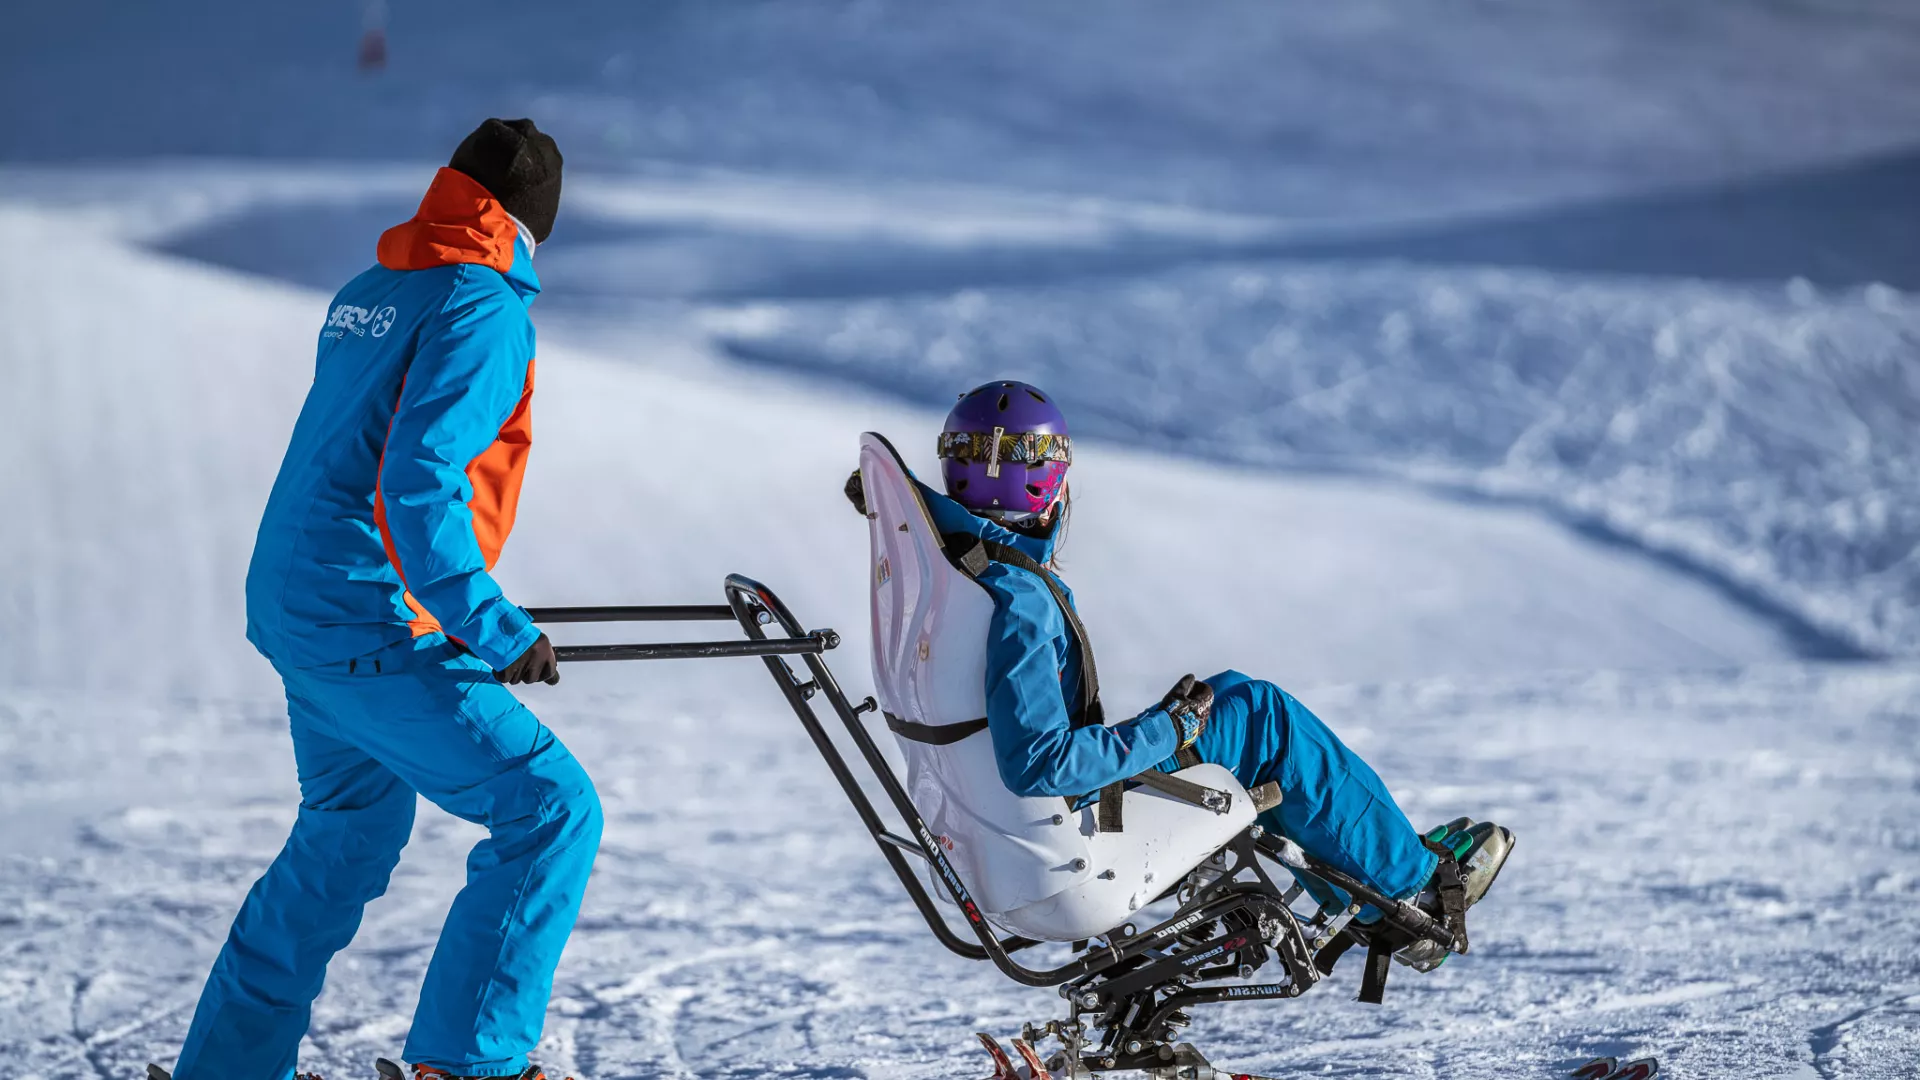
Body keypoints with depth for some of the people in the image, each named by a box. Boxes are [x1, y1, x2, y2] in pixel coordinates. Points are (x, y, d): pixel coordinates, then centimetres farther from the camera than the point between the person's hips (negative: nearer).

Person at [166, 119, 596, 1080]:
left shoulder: (365, 297, 13)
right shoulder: (484, 310, -14)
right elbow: (420, 484, -25)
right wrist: (495, 628, -24)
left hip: (290, 606, 9)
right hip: (372, 630, -9)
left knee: (352, 831, 24)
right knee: (550, 809, -8)